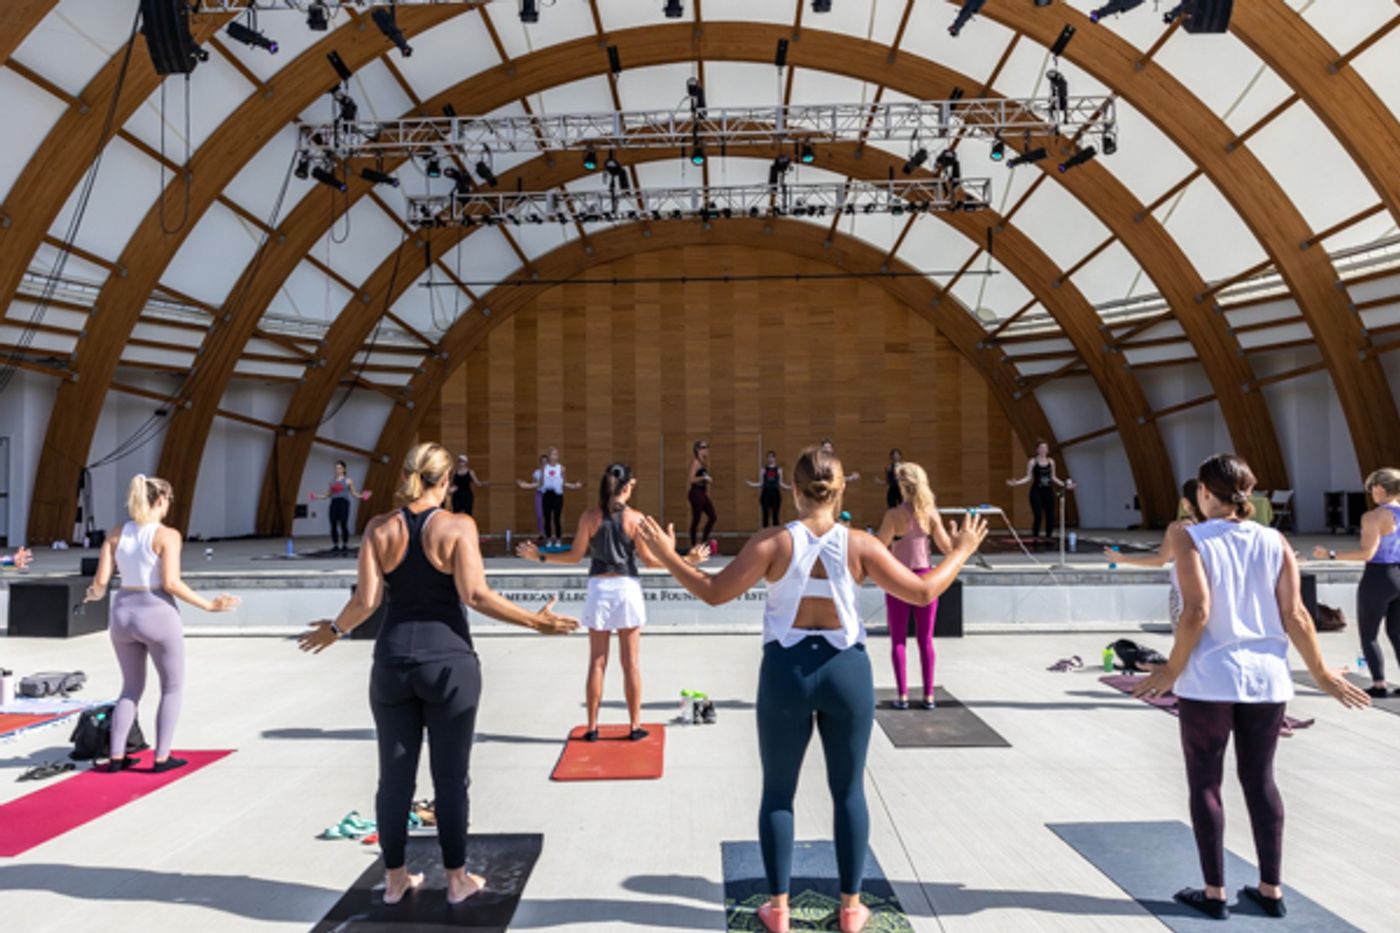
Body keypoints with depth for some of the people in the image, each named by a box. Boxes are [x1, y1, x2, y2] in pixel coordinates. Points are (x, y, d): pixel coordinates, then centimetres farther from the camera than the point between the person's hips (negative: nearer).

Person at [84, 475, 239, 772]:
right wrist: (208, 605, -11)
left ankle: (116, 756, 21)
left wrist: (95, 595, 23)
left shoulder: (116, 534, 3)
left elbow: (100, 581, 0)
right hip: (157, 615, -5)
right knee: (173, 687, 11)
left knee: (132, 687, 22)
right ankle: (162, 757, 11)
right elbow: (171, 583, -19)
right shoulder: (167, 535, -13)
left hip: (122, 614, 6)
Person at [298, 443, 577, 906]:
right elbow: (475, 595, -17)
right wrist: (536, 621, -9)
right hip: (450, 663, -3)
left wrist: (334, 629, 15)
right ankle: (457, 879, 21)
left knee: (395, 776, 14)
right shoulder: (457, 526, -9)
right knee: (450, 776, 8)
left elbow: (366, 600, -4)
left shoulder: (380, 527, 0)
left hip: (393, 663, 3)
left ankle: (395, 879, 28)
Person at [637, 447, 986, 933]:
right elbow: (923, 591, -5)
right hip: (846, 671, 1)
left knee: (778, 792, 14)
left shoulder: (773, 542, -12)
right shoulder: (859, 545, -9)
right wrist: (961, 551, 10)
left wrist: (667, 555, 0)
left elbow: (714, 592, -12)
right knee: (849, 791, 16)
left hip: (786, 672, -1)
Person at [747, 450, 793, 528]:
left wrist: (790, 487, 0)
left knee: (776, 514, 0)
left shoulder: (779, 470, 8)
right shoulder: (763, 470, 6)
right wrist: (751, 484, -7)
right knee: (765, 514, -2)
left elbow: (781, 483, 10)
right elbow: (761, 484, 6)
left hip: (775, 493, 1)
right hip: (766, 493, -1)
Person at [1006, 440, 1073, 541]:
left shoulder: (1051, 462, 8)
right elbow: (1029, 477, -4)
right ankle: (1034, 538, 0)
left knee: (1050, 517, 1)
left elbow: (1053, 477, 16)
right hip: (1037, 492, -4)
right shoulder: (1032, 462, -3)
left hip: (1049, 492, 4)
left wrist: (1064, 485, 13)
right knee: (1038, 517, -11)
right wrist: (1016, 483, -17)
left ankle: (1048, 537, 13)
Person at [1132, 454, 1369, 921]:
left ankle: (1214, 892, 15)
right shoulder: (1275, 541, 2)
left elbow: (1197, 612, -17)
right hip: (1266, 677, 4)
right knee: (1260, 781, 17)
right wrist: (1322, 674, 11)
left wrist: (1172, 669, -8)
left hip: (1209, 679, -4)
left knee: (1205, 782, 9)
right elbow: (1295, 615, -1)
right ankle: (1271, 889, 26)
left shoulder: (1191, 538, -10)